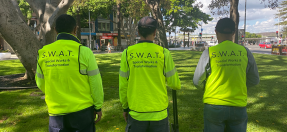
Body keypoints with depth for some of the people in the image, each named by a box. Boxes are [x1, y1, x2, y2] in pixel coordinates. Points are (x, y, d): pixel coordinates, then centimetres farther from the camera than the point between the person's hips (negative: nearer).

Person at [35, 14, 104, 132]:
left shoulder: (43, 54, -1)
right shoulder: (83, 51, -12)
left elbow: (41, 83, 11)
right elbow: (95, 83, -8)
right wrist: (98, 106, 4)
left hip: (56, 113, 3)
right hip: (82, 110, -2)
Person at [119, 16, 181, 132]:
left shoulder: (127, 53, -5)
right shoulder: (163, 53, -8)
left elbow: (123, 85, 0)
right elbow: (175, 84, -2)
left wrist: (125, 107, 13)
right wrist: (177, 85, 22)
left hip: (136, 114, 1)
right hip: (159, 114, 0)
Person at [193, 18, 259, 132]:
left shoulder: (209, 52, -10)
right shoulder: (245, 52, -3)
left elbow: (197, 82, -7)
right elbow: (254, 80, 7)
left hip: (214, 106, -1)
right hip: (239, 107, 2)